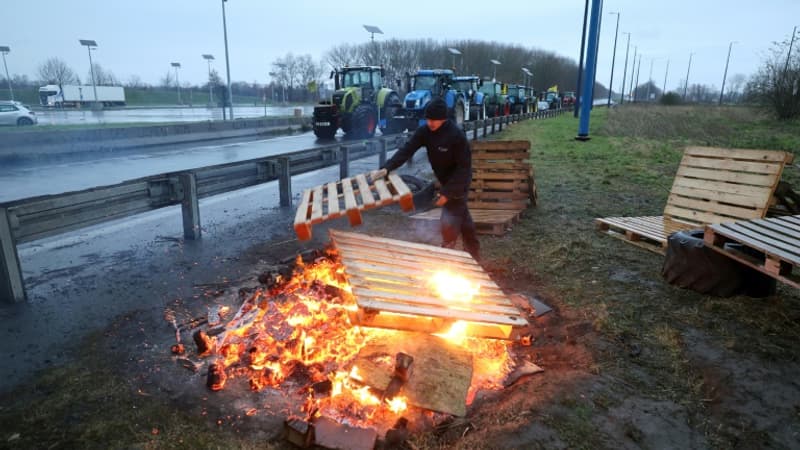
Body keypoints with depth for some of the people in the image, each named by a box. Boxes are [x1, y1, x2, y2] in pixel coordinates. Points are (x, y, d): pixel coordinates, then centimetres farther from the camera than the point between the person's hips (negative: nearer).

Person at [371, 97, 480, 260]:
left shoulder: (456, 135, -28)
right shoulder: (424, 132, -11)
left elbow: (464, 167, -26)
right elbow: (406, 150, -20)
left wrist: (447, 192, -28)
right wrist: (386, 168, -34)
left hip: (458, 182, -7)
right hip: (444, 181, 7)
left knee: (449, 222, -12)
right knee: (462, 217, 20)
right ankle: (473, 255, 38)